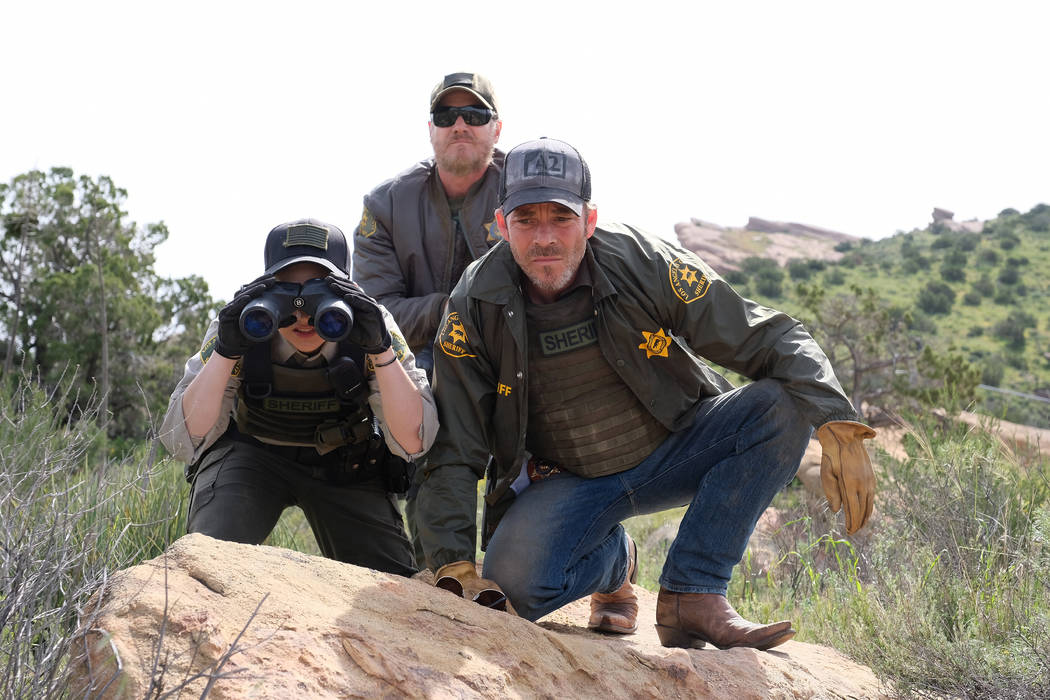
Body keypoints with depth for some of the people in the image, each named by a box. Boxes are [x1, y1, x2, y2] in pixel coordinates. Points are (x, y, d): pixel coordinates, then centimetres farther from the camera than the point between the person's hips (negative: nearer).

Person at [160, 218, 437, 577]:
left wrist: (381, 349, -44)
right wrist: (225, 351, -43)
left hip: (344, 463, 2)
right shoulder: (243, 329, -25)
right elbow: (184, 442, -31)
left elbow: (412, 442, -32)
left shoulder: (369, 325, -25)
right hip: (250, 451, -1)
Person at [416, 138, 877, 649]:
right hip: (567, 483, -1)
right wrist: (455, 564, -24)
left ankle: (692, 596, -22)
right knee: (511, 584, -31)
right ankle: (613, 560, 6)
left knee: (780, 409, -26)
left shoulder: (644, 266, -18)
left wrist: (836, 426, -30)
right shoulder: (476, 309, -15)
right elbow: (453, 453, -12)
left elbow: (771, 338, -14)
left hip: (675, 450, 1)